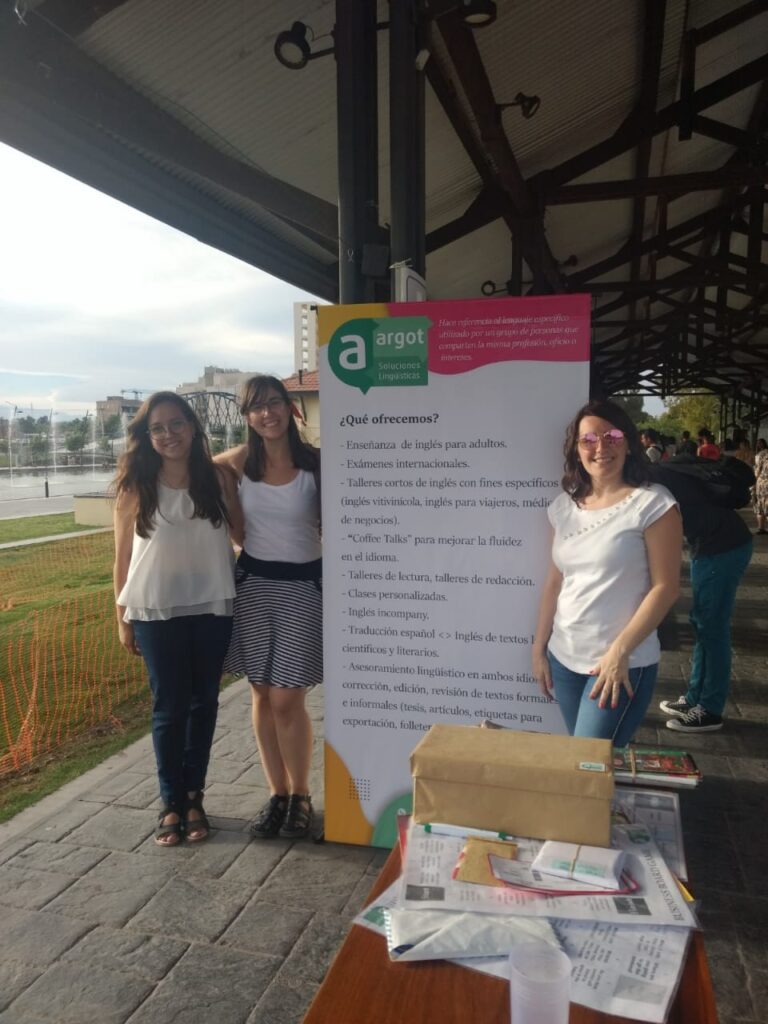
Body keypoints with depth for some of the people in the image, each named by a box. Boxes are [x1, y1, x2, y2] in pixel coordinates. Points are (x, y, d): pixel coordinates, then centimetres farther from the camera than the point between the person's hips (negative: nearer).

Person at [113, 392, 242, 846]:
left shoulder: (218, 478, -4)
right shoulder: (134, 488, -5)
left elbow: (243, 533, 4)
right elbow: (123, 557, 0)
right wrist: (123, 617, 3)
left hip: (212, 608, 2)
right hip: (157, 612, -1)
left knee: (203, 702, 12)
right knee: (170, 707, 7)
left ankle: (194, 797, 28)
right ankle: (172, 803, 23)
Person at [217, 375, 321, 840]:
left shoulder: (316, 462, -9)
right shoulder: (240, 461, -1)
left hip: (303, 584, -3)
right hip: (253, 582, 3)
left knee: (287, 699, -2)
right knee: (263, 696, 10)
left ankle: (301, 796, 20)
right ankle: (277, 794, 26)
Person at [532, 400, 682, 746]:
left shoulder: (653, 503, -9)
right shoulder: (564, 506, 6)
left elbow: (665, 587, -12)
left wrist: (620, 651, -18)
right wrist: (539, 647, 11)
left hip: (625, 663, -5)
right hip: (564, 659, 5)